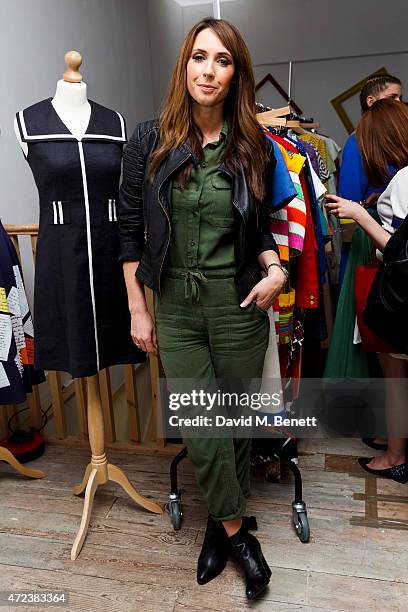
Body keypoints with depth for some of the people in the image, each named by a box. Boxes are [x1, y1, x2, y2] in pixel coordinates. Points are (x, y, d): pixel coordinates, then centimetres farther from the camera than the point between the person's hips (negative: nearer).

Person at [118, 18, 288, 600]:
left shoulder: (253, 147, 0)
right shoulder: (150, 139, -2)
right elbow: (130, 228, 1)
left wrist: (275, 269, -9)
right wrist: (138, 310, 0)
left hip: (238, 304, 1)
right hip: (175, 306, 0)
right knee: (201, 430, 1)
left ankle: (219, 523, 36)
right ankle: (237, 531, 26)